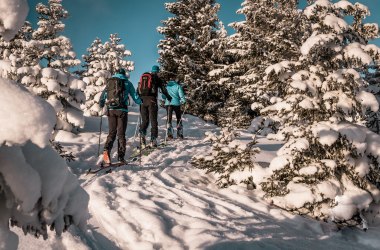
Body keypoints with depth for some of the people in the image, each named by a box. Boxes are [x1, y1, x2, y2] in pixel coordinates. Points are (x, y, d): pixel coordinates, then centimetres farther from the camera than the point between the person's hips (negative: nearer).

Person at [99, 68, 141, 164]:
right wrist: (140, 102, 27)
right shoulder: (127, 83, 6)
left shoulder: (110, 82, 12)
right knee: (121, 134, 3)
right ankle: (121, 157, 0)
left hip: (111, 110, 2)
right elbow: (135, 96, 7)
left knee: (112, 133, 9)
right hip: (122, 110, -2)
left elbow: (103, 95, 8)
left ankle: (106, 150, -15)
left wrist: (101, 105, 25)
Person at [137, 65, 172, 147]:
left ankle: (142, 132, -16)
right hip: (151, 100, -4)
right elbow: (163, 89, 5)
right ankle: (153, 139, -6)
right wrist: (168, 97, 18)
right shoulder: (157, 78, 6)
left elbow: (138, 89, 19)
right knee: (153, 120, 1)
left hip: (142, 100, 4)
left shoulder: (143, 76, 19)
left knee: (144, 120, 11)